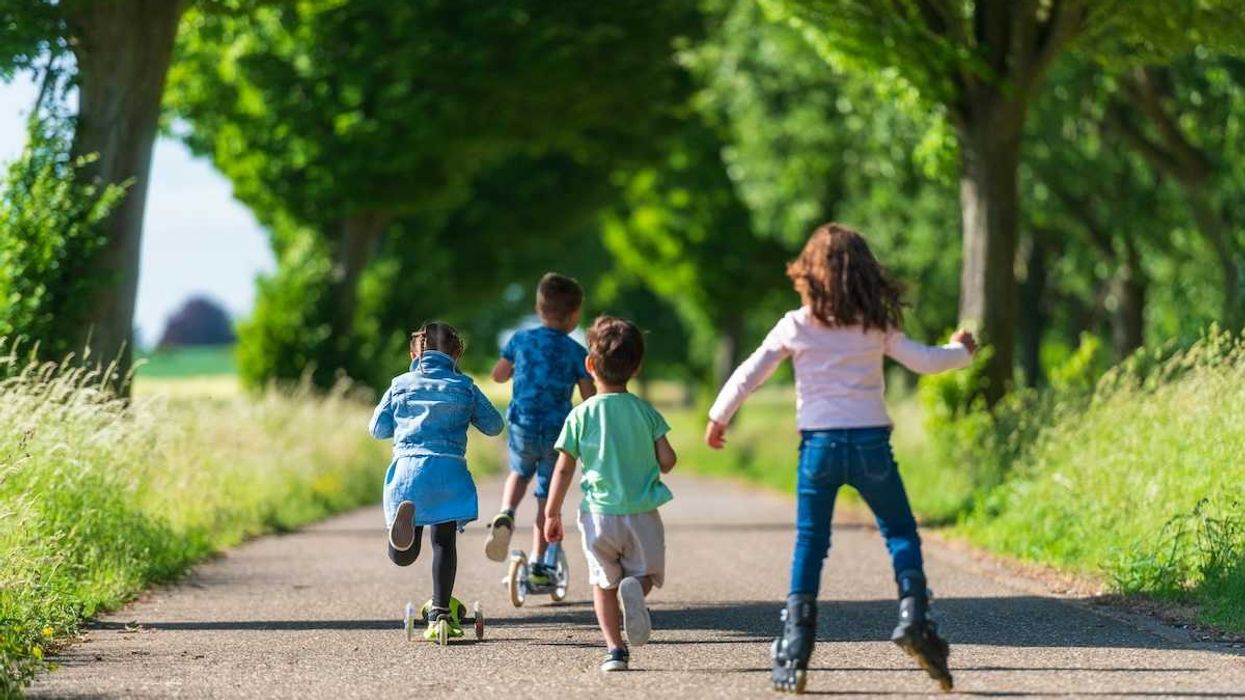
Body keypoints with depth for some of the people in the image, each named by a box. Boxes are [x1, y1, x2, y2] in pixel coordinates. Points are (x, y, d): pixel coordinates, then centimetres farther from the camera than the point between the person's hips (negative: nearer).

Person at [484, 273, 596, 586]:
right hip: (558, 431, -2)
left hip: (521, 427, 2)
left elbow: (498, 375, 13)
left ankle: (506, 514, 0)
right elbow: (589, 399, -4)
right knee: (547, 496, 10)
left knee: (519, 472, 30)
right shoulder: (577, 352, -5)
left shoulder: (521, 340, 1)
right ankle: (538, 564, 10)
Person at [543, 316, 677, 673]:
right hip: (642, 513, 0)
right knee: (645, 573, 16)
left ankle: (614, 647, 2)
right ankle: (634, 588, -20)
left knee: (604, 583, 14)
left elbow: (563, 470, -3)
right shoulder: (646, 411, 0)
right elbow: (667, 461, -1)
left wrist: (552, 513, 6)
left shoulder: (581, 415, -4)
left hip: (599, 513, 0)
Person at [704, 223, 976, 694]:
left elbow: (749, 375, 6)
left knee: (809, 546, 6)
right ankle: (913, 616, -11)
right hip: (870, 443, 0)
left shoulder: (796, 327, 1)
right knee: (900, 533, 12)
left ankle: (794, 654, 1)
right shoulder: (876, 326, 1)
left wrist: (718, 418, 20)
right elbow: (924, 362, 5)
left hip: (819, 445, 0)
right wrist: (960, 351, 26)